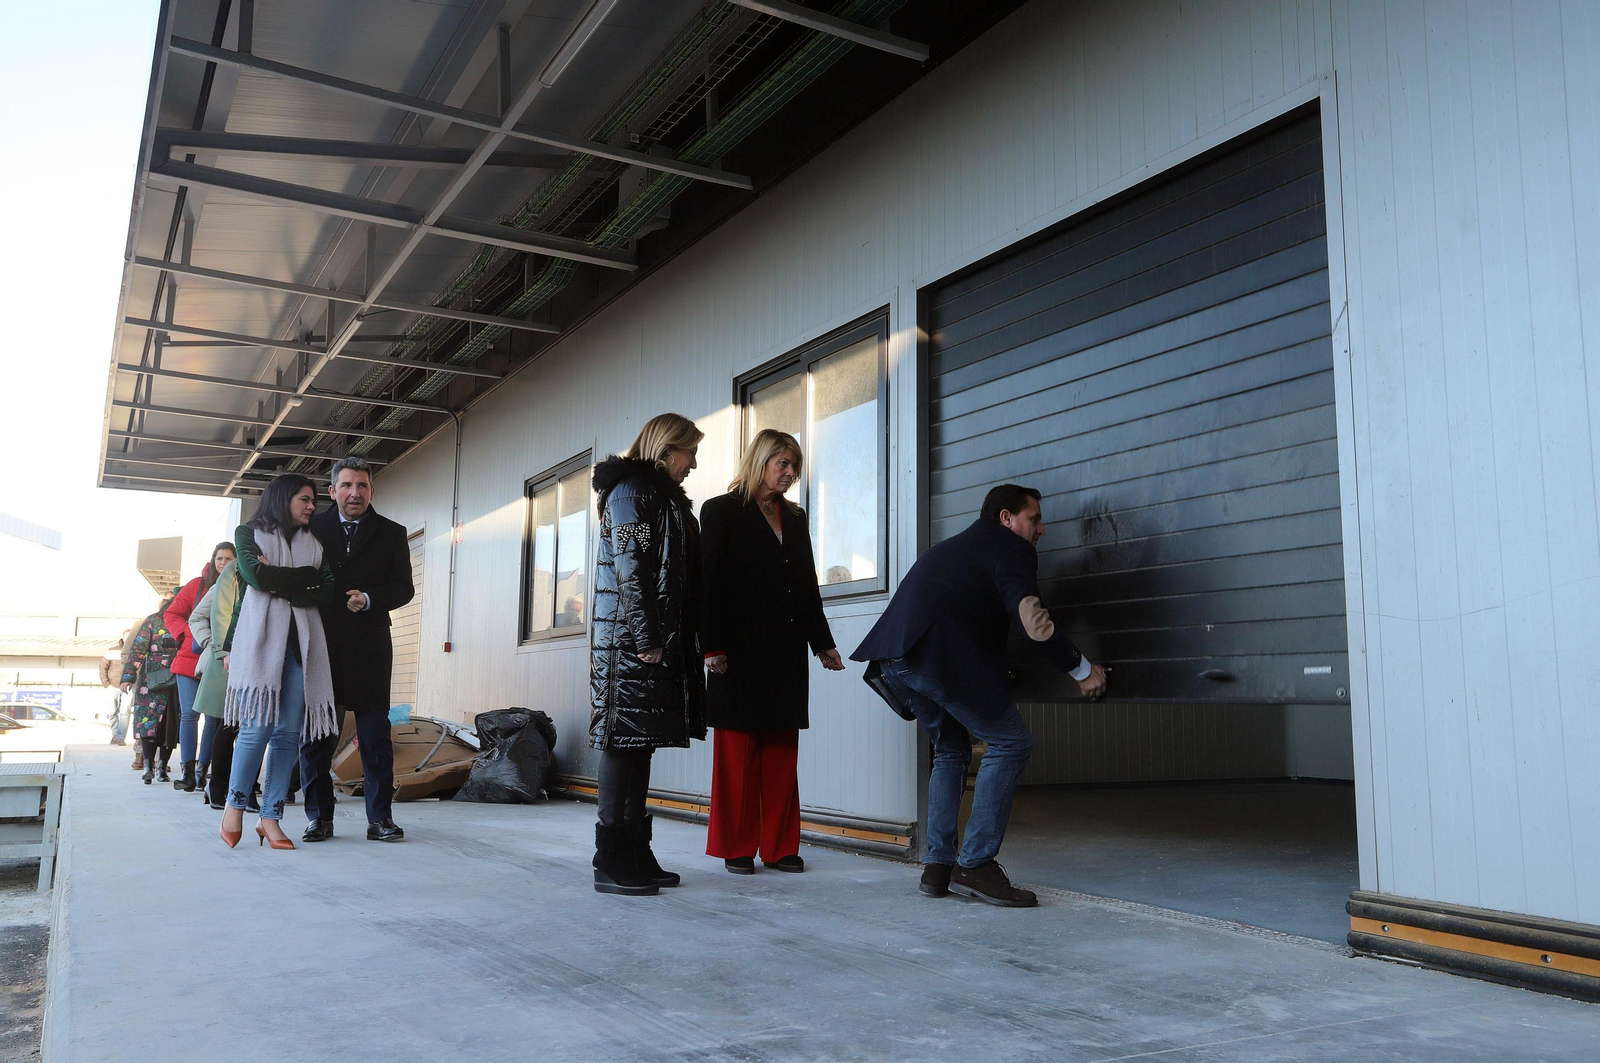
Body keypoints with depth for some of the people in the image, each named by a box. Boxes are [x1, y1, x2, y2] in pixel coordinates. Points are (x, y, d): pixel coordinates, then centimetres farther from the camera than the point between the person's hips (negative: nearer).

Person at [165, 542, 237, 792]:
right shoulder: (198, 584, 5)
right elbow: (172, 614, 9)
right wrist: (191, 635, -6)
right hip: (191, 659, 0)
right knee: (190, 714, -4)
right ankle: (188, 774, -2)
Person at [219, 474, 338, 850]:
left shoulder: (313, 542, 21)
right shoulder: (249, 533, 13)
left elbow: (328, 591, 5)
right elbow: (256, 575, -7)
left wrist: (279, 583, -4)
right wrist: (305, 578, -2)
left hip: (301, 640, 3)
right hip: (260, 636, -3)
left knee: (289, 731, -3)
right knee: (259, 726, -12)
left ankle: (271, 816, 2)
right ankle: (235, 805, 5)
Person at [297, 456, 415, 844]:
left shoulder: (391, 533, 8)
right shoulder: (311, 528, 10)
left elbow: (403, 587, 3)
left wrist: (369, 598, -14)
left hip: (368, 649, -1)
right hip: (319, 647, 1)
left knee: (375, 734, -1)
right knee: (314, 734, 3)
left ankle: (380, 818, 5)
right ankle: (319, 818, 13)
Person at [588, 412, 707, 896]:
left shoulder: (666, 497, 22)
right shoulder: (631, 490, -6)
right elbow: (629, 568, -15)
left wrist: (665, 638, 12)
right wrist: (648, 638, -19)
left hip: (660, 639, 9)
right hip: (631, 637, -9)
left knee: (640, 743, 9)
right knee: (625, 739, -8)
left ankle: (636, 856, 14)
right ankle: (611, 864, -4)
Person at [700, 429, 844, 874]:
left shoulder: (794, 518, 18)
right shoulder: (721, 511, 2)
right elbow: (710, 583, -5)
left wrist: (823, 644, 15)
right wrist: (712, 646, -12)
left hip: (786, 651, 5)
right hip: (740, 650, -5)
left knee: (782, 754, 6)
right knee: (738, 753, 0)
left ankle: (779, 847, 12)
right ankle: (737, 849, 9)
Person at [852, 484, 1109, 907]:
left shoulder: (957, 545, 33)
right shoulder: (1011, 547, 5)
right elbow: (1032, 621, -10)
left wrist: (998, 675, 40)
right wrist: (1082, 670, 1)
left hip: (891, 659, 9)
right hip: (939, 656, -9)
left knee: (951, 749, 23)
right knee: (1010, 744, 1)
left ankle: (937, 867, 18)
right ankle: (974, 865, -2)